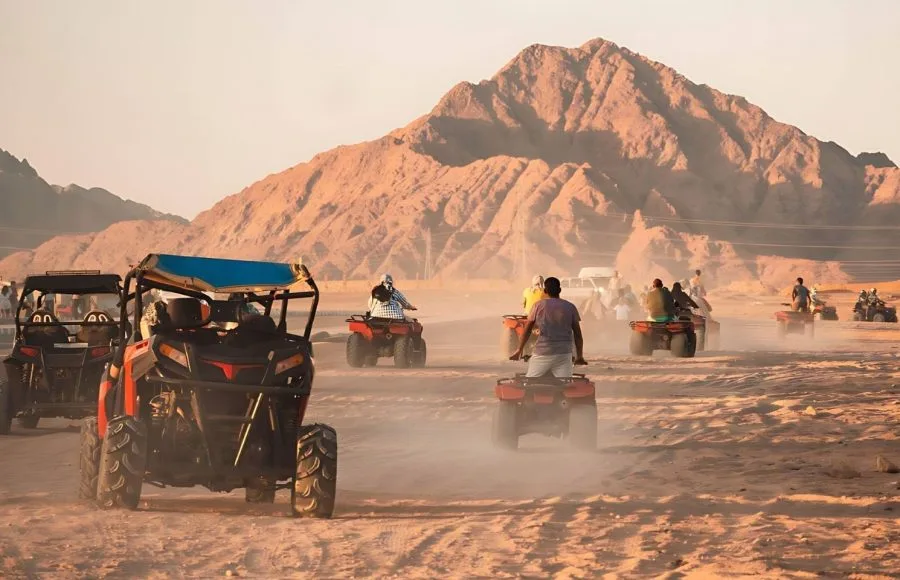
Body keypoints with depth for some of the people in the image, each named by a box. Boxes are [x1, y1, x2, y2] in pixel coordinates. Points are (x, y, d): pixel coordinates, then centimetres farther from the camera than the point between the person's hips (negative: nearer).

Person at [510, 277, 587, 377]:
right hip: (564, 354, 1)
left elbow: (527, 330, 5)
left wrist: (520, 349, 17)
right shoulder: (570, 307, 5)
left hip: (542, 353, -1)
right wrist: (579, 356, 15)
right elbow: (577, 334, 6)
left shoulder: (538, 306, 2)